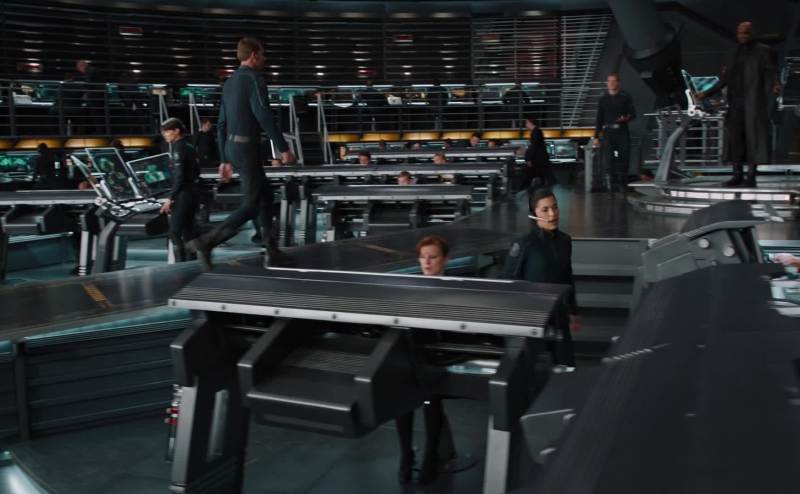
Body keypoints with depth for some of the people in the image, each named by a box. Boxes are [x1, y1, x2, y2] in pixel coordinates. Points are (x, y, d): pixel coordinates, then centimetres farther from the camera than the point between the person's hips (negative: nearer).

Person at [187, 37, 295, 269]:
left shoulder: (229, 83, 16)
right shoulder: (255, 80, -13)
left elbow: (221, 125, 16)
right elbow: (265, 118, -22)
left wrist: (225, 160, 19)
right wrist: (284, 148, -13)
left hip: (233, 148, 9)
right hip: (247, 149, -9)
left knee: (266, 193, 18)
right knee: (251, 205, -4)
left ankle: (271, 249, 17)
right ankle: (206, 242, -13)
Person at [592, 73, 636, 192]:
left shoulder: (625, 97, 8)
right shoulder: (603, 99, 13)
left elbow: (633, 113, 6)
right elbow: (599, 119, 14)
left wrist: (626, 118, -18)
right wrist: (596, 137, 9)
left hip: (622, 131, 0)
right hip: (608, 132, 0)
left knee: (623, 158, 0)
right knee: (608, 157, -15)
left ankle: (621, 184, 11)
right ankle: (609, 182, -16)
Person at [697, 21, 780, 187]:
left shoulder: (763, 51, 4)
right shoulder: (737, 52, 18)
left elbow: (770, 72, -4)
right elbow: (726, 77, 19)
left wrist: (774, 85, -25)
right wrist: (707, 93, 15)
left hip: (754, 101, -5)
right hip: (736, 102, 5)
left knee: (753, 135, -6)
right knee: (734, 136, 0)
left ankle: (751, 175, -3)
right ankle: (737, 174, 4)